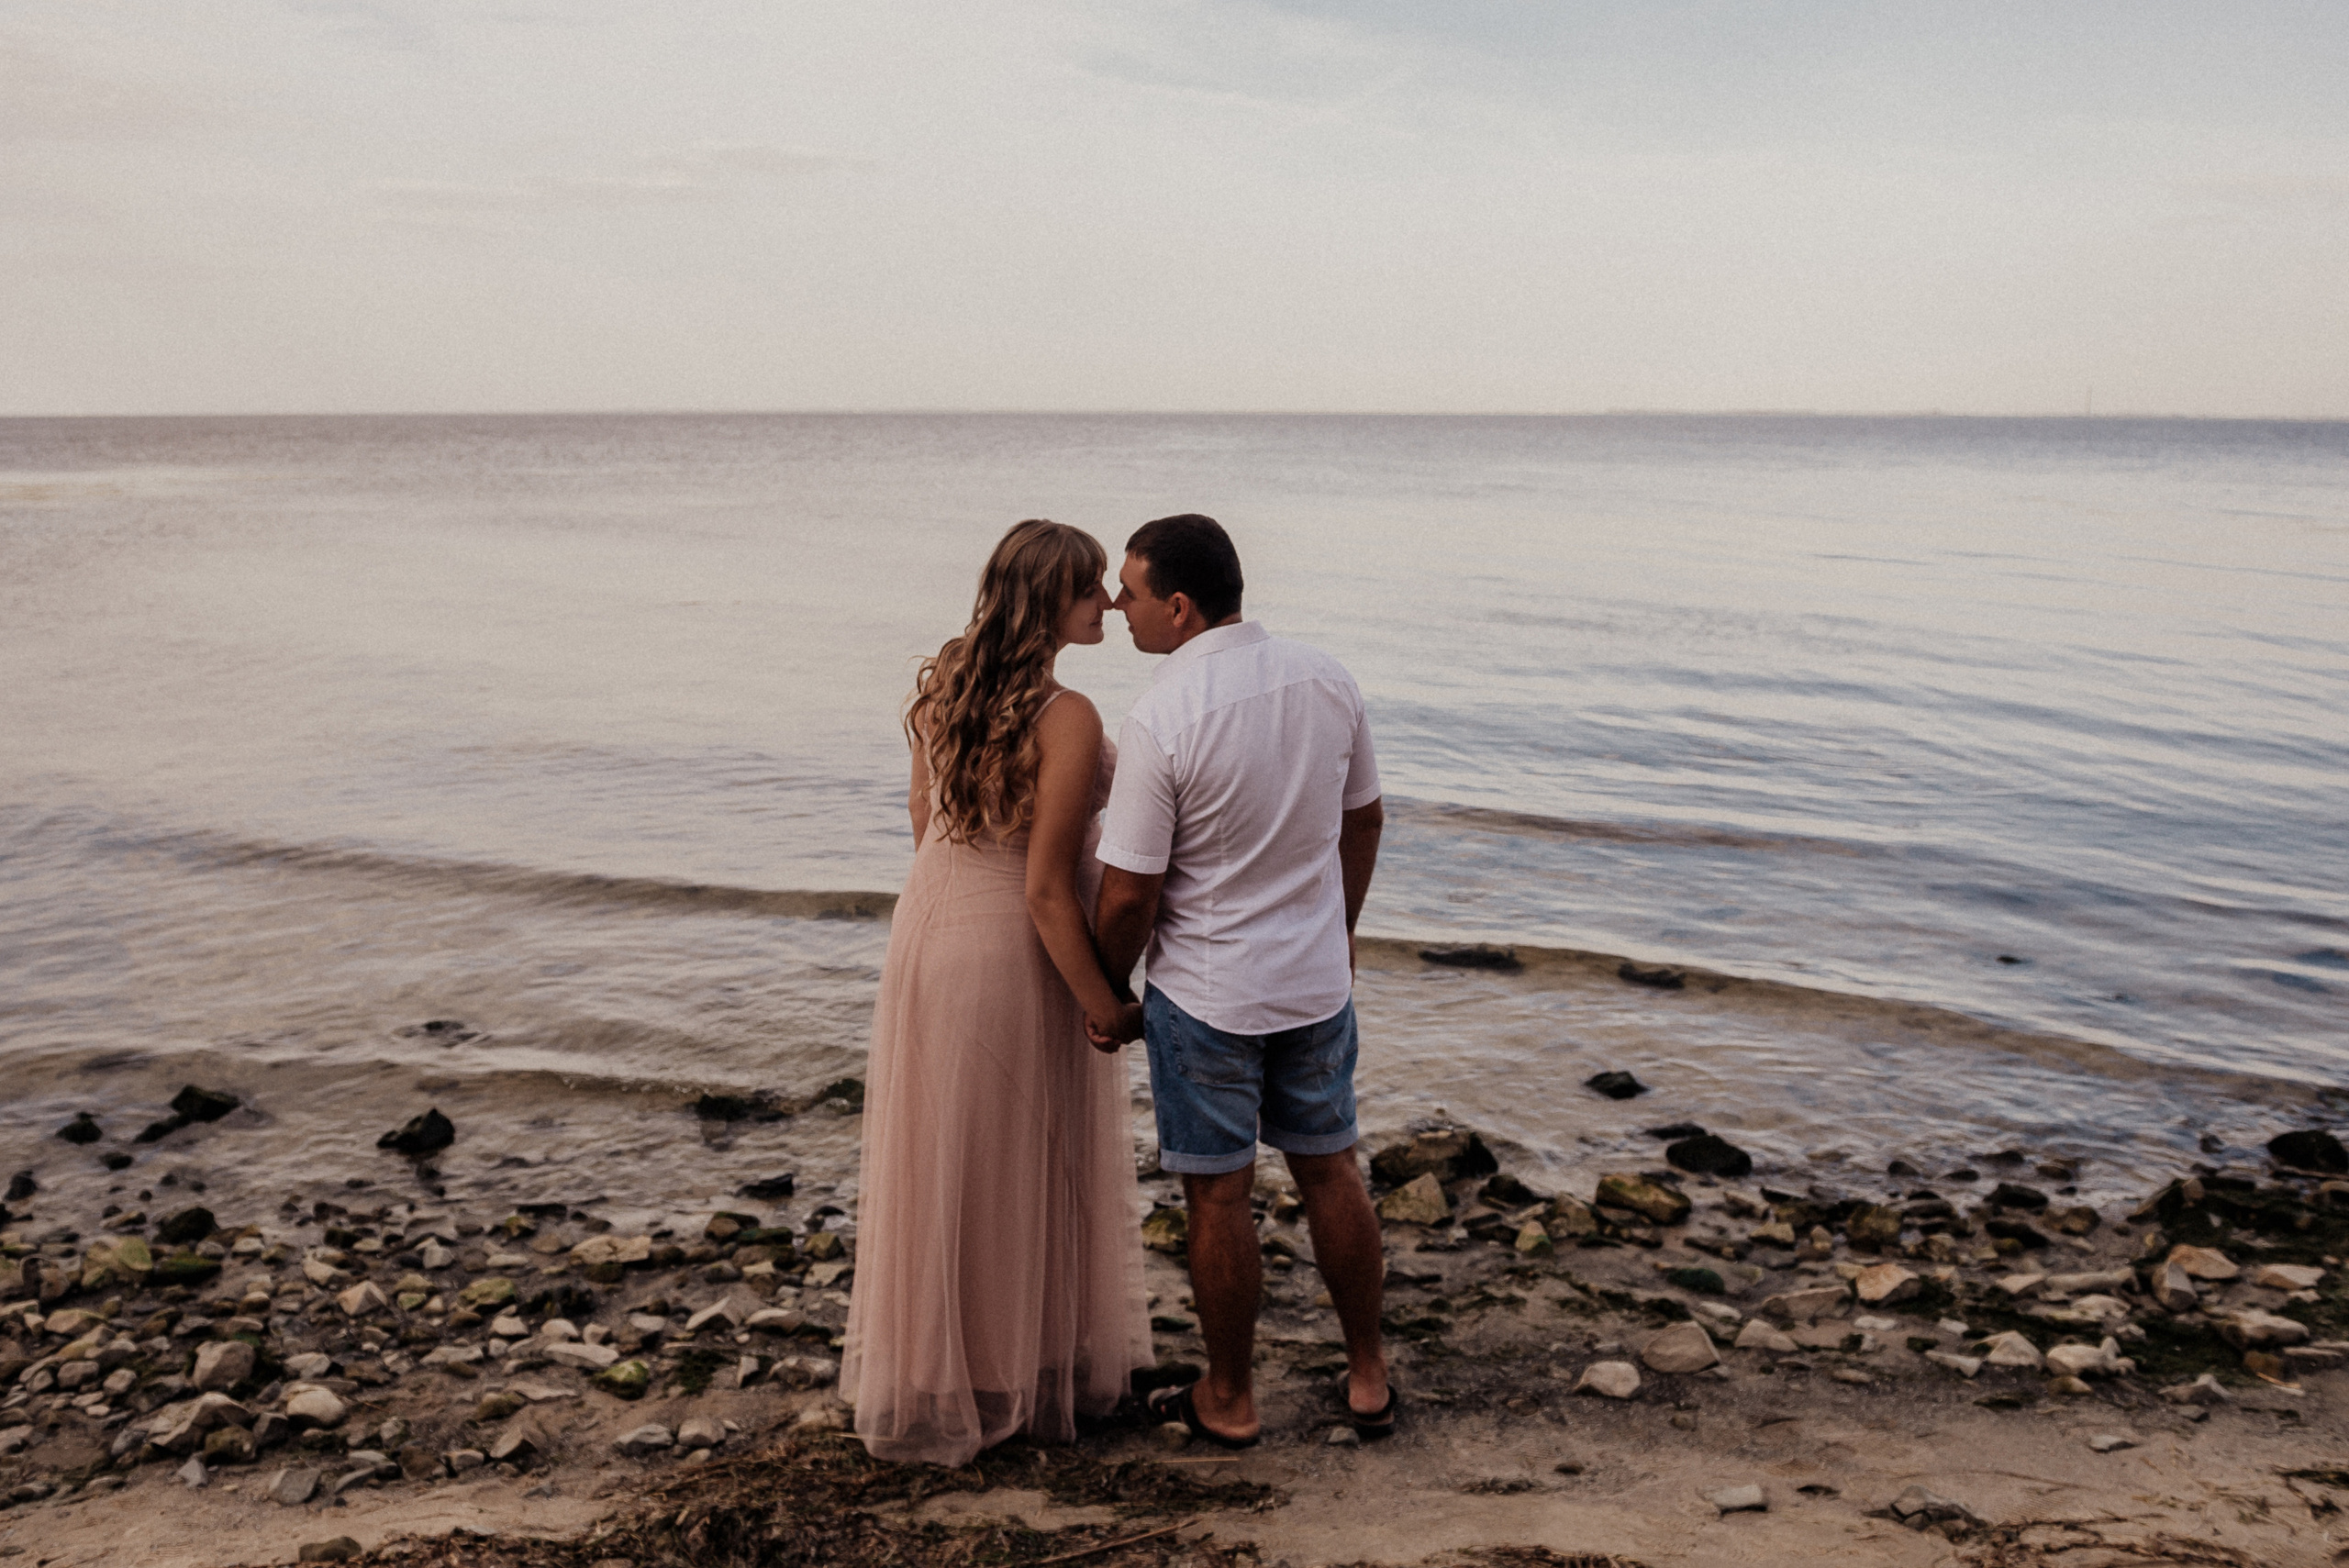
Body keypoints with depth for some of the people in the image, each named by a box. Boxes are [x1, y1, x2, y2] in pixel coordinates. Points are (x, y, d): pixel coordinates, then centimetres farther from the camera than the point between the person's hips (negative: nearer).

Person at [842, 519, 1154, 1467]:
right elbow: (1048, 890, -23)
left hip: (930, 928, 7)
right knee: (1025, 1169, 12)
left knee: (937, 1162, 20)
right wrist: (1104, 1005, -12)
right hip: (1019, 958, -7)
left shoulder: (940, 683, -3)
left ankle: (923, 1366, 37)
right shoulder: (1067, 722, -25)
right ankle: (1035, 1374, 31)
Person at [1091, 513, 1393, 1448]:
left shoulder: (1161, 721, -22)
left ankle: (1228, 1401, 25)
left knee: (1219, 1197, 9)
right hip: (1316, 982, 5)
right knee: (1329, 1171, 18)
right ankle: (1369, 1379, 30)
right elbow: (1364, 821, 8)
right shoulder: (1327, 682, -4)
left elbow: (1129, 893, -17)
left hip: (1205, 995, -5)